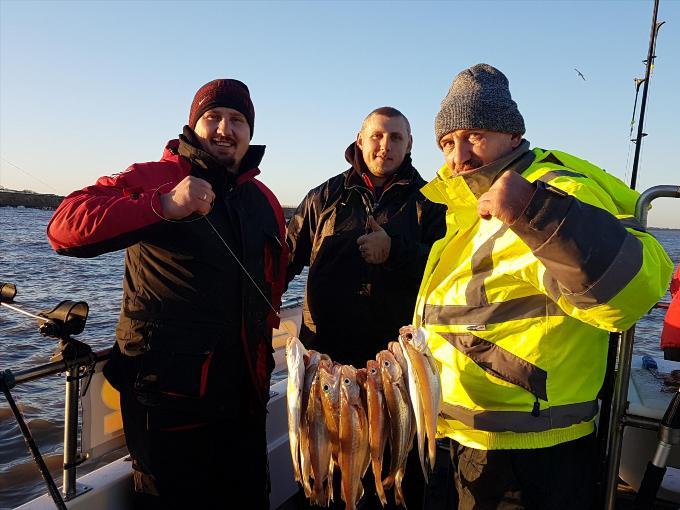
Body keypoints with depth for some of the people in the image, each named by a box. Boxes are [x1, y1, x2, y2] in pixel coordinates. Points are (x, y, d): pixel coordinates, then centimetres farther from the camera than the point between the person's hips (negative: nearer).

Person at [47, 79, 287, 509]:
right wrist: (163, 206, -32)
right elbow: (66, 225, -21)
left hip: (245, 391, 6)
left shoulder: (264, 200, 11)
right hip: (169, 391, -5)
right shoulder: (151, 179, -8)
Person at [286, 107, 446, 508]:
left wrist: (395, 251, -18)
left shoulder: (428, 201, 4)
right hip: (328, 352, 2)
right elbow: (286, 255, 8)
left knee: (402, 466, 11)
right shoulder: (326, 197, 9)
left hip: (399, 354, -1)